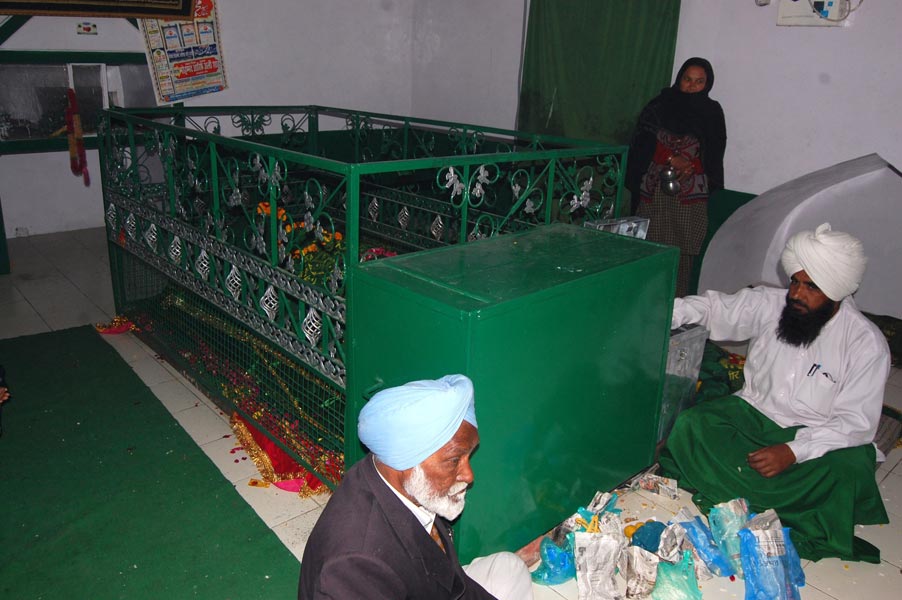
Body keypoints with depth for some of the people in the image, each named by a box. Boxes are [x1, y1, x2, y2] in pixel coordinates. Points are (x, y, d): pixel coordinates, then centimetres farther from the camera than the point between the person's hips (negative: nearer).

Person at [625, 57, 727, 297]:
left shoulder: (711, 112, 6)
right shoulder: (660, 105, 6)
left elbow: (714, 154, 6)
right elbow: (643, 142, 0)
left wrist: (691, 167, -13)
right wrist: (673, 159, -12)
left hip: (691, 192, 0)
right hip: (654, 187, 1)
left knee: (683, 250, -5)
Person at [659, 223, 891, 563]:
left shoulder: (866, 343, -12)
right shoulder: (769, 305, -3)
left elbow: (856, 422, -14)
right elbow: (714, 307, 2)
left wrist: (793, 451, -28)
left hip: (813, 436, -2)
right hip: (752, 415, 3)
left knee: (851, 468, -35)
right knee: (690, 426, -24)